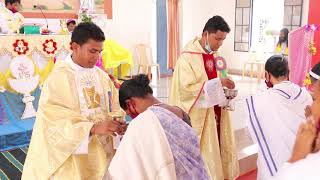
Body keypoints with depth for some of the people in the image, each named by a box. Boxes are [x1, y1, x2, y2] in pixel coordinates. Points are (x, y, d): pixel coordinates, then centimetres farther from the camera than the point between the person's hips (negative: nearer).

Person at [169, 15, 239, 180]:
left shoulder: (214, 54, 7)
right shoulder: (188, 57, -17)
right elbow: (187, 88, -23)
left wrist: (225, 93, -3)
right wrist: (218, 83, -25)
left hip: (215, 113, 7)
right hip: (199, 116, -7)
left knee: (217, 149, 15)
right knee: (203, 155, 2)